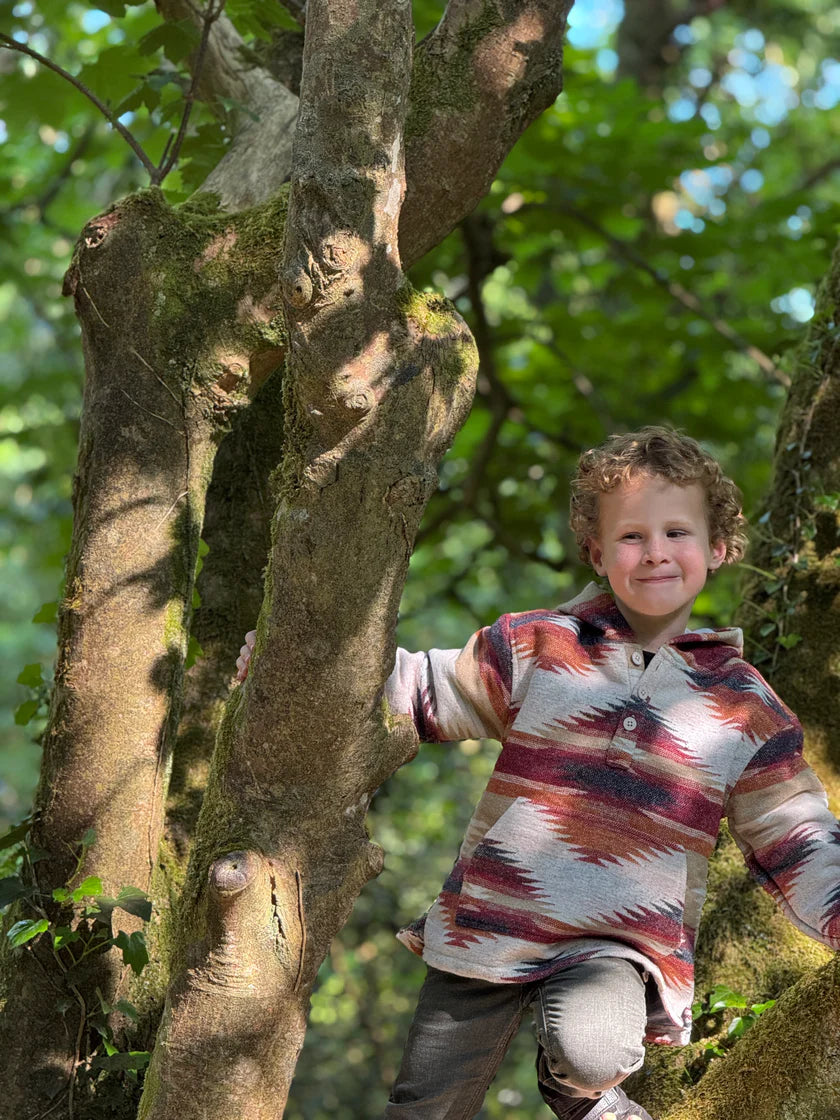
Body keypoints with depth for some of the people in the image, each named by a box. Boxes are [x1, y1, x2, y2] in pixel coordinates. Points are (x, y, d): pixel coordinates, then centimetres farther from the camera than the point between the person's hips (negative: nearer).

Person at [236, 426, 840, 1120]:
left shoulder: (748, 708, 3)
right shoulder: (538, 648, 4)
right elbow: (424, 691, 10)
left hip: (622, 944, -2)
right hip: (489, 925, 2)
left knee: (588, 1050, -34)